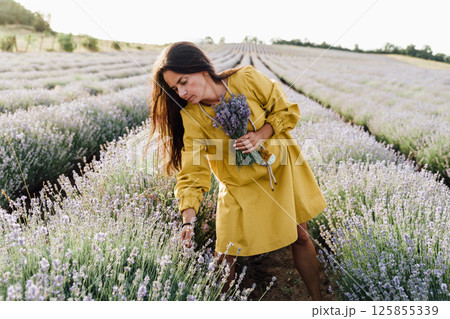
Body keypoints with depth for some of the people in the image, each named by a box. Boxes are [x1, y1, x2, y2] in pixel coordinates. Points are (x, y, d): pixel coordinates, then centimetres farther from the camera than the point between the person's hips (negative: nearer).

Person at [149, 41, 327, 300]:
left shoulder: (247, 79, -19)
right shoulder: (190, 116, -17)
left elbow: (287, 110, -7)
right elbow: (193, 171, -19)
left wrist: (261, 135, -24)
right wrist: (188, 219, -31)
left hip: (281, 169, 1)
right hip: (239, 187, -1)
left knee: (300, 237, 13)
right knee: (225, 258, -4)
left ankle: (318, 300, 36)